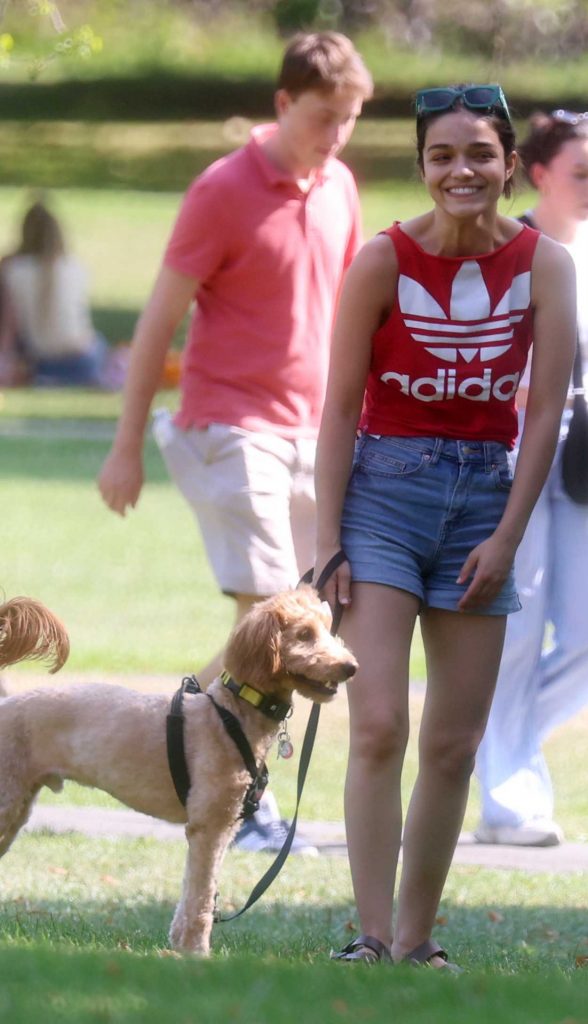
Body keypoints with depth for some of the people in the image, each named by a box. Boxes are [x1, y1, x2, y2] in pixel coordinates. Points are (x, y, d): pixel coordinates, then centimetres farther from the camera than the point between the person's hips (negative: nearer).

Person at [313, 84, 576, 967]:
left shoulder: (544, 265, -4)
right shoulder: (383, 261, -9)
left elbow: (545, 413, -2)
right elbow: (340, 407, -6)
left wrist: (507, 536, -7)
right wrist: (327, 543, -9)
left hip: (484, 496, 3)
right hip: (384, 488, -3)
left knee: (455, 746, 7)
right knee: (379, 728, -14)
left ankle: (417, 941, 17)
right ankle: (373, 941, -12)